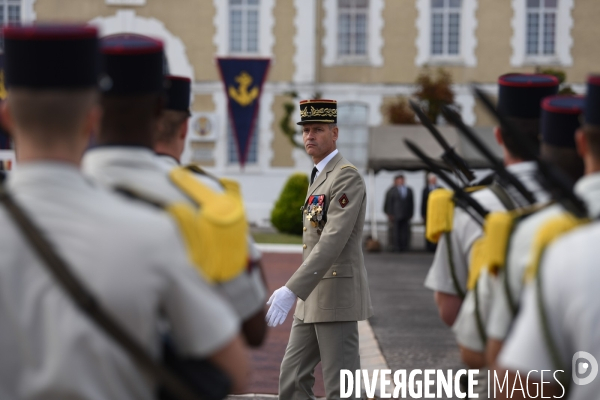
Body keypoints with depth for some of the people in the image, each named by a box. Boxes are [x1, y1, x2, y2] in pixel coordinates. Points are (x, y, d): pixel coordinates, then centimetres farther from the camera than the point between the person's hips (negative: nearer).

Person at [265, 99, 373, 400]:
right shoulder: (320, 178, 18)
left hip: (338, 295, -10)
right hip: (314, 298, 10)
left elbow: (334, 241, -25)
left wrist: (291, 290, -31)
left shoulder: (347, 176, -14)